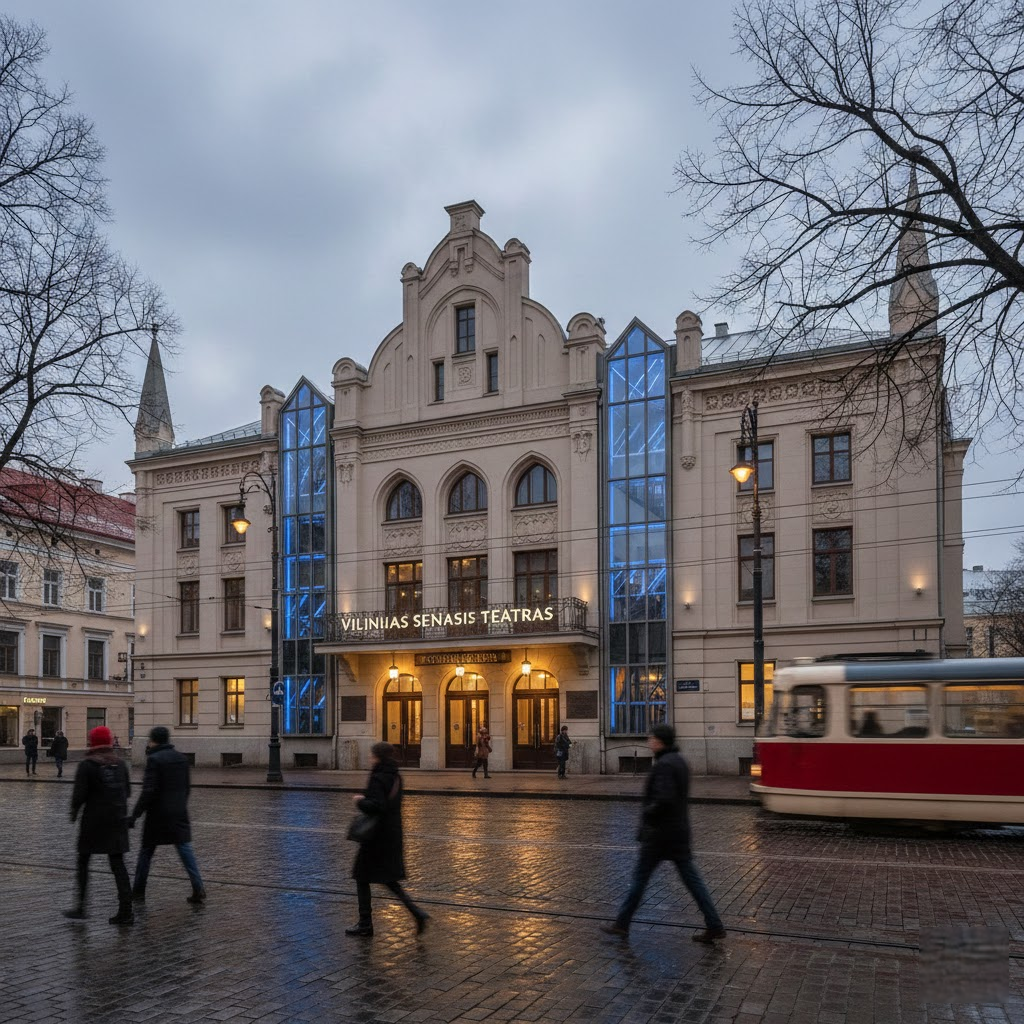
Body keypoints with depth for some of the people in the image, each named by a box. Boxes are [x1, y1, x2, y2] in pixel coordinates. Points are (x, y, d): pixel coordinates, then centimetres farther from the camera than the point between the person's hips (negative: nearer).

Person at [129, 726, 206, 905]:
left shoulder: (154, 759, -12)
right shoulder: (181, 758, 8)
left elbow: (148, 791, -18)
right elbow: (187, 787, 15)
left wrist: (134, 815, -14)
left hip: (158, 814, -5)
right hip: (179, 813, 5)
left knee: (146, 851, 11)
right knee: (185, 849, 4)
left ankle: (138, 891, 20)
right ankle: (198, 888, -5)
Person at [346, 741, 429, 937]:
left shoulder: (377, 779, -18)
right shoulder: (396, 777, 8)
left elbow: (377, 806, -27)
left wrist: (360, 801, -12)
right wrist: (366, 798, 12)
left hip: (377, 838, -8)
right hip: (393, 836, 8)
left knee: (362, 879, 8)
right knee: (390, 880, 16)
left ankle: (365, 924, 16)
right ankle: (417, 913, 3)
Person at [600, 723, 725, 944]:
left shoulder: (663, 765, -19)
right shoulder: (679, 761, 11)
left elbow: (664, 800, -28)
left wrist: (646, 814, -13)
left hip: (660, 833, -9)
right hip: (680, 830, 9)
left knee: (640, 878, 4)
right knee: (692, 879, 9)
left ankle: (621, 924, 16)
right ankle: (714, 927, 7)